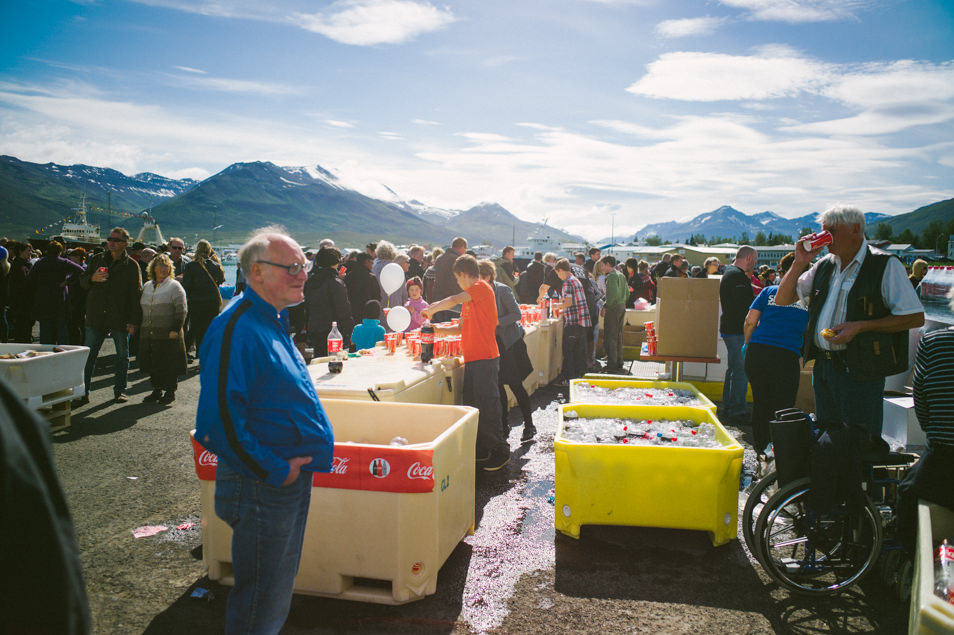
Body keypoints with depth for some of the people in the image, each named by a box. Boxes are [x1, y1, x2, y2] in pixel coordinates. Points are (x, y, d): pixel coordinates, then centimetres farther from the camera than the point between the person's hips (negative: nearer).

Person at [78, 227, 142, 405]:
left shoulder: (132, 266, -2)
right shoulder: (97, 260, 9)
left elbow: (136, 295, -5)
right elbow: (82, 282, 15)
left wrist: (133, 320, -11)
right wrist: (92, 279, -10)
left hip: (120, 319, -2)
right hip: (96, 317, 2)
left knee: (122, 355, 8)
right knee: (88, 355, 2)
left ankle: (119, 390, 21)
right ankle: (83, 393, 9)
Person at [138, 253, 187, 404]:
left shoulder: (174, 286, -3)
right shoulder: (146, 286, 15)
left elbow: (181, 310, -9)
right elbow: (141, 308, 22)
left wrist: (175, 330, -16)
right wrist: (140, 328, 13)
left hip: (167, 334, -6)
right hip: (148, 334, 6)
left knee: (169, 363, -2)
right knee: (152, 364, 9)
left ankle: (170, 392, 11)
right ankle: (156, 390, 23)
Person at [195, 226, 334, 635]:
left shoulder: (273, 321, 10)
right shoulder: (236, 328, -21)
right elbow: (219, 418, -28)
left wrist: (294, 467, 14)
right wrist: (273, 472, -21)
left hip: (292, 476, 9)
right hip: (262, 488, -9)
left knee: (279, 590, 23)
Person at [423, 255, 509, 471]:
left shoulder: (482, 287, -8)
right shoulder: (469, 298, 20)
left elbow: (453, 300, -20)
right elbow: (462, 328, 20)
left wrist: (431, 309, -7)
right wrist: (438, 330, 10)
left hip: (484, 358, -9)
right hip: (472, 358, 9)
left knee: (487, 407, -6)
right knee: (472, 406, 12)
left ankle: (500, 451, 4)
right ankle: (481, 450, 21)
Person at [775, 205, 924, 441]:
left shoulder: (886, 266, -6)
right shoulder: (823, 266, 11)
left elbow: (915, 317, -9)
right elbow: (782, 299, 12)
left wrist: (860, 326, -18)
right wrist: (800, 262, -1)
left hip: (860, 370, -6)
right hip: (823, 366, 6)